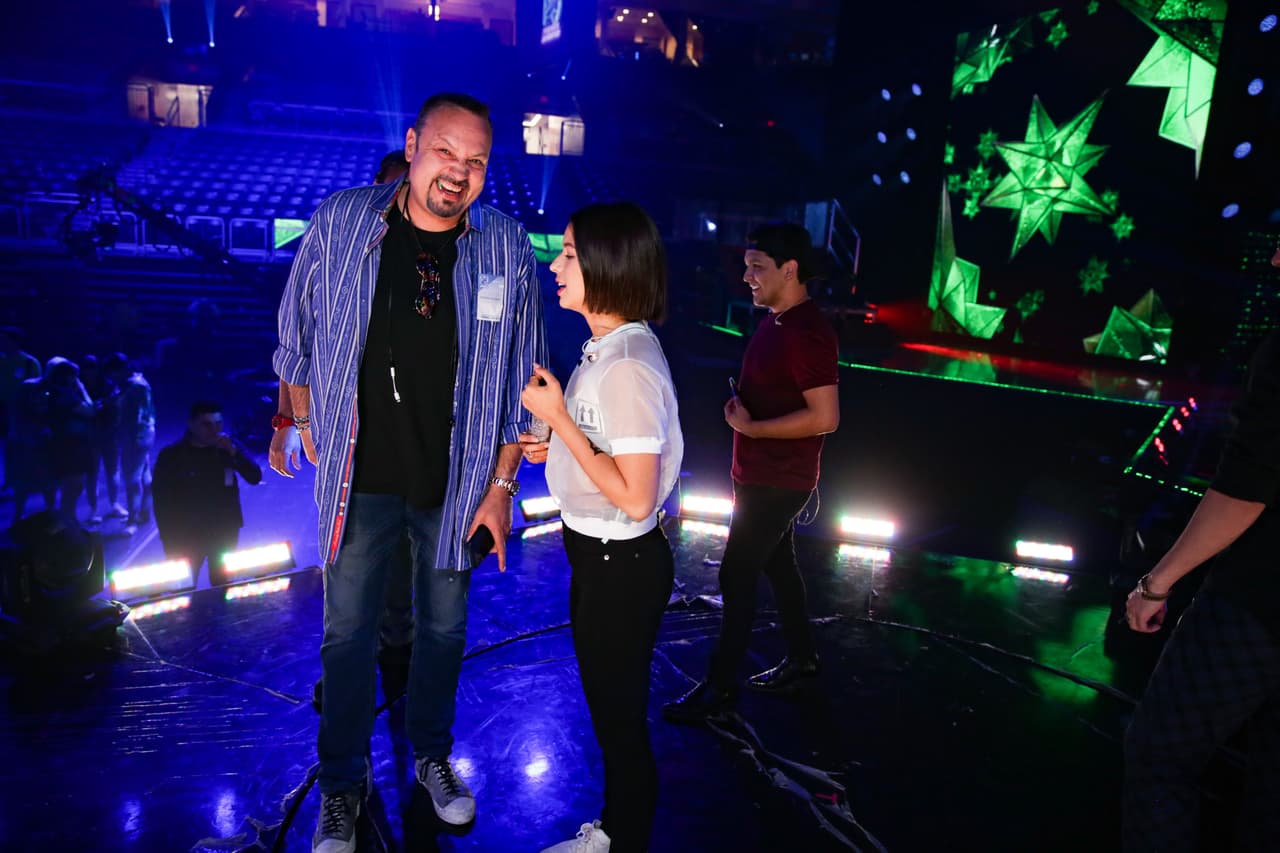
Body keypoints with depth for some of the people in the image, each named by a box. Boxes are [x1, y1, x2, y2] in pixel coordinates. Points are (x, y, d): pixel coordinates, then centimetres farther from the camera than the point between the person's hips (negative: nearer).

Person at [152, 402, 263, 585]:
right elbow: (162, 501, -8)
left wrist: (232, 451, -26)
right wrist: (170, 542, -11)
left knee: (222, 585, 15)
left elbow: (255, 478, -13)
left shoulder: (230, 447, -3)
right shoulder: (171, 455, -11)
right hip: (187, 534, -2)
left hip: (225, 531, 2)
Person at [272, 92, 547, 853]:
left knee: (444, 631, 16)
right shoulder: (341, 224, -8)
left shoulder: (507, 247, -8)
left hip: (457, 484, 1)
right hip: (362, 478, 0)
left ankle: (432, 758, 40)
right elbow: (299, 337, 6)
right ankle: (342, 787, 30)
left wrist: (502, 485, -3)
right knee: (348, 634, 10)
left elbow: (523, 377, -3)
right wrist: (308, 424, 9)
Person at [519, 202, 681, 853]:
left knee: (621, 718, 11)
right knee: (605, 706, 25)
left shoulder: (630, 367, -25)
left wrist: (558, 417, -23)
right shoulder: (605, 348, 4)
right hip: (595, 554, 10)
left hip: (622, 565, -10)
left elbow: (635, 497, -27)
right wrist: (553, 446, 2)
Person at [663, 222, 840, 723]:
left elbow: (825, 417, -27)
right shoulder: (775, 321, 8)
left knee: (737, 575, -3)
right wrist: (741, 405, 5)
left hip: (777, 484, -10)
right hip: (760, 476, 10)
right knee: (777, 565, 19)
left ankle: (721, 688, 10)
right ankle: (801, 660, 36)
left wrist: (750, 427, -21)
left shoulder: (807, 334, -22)